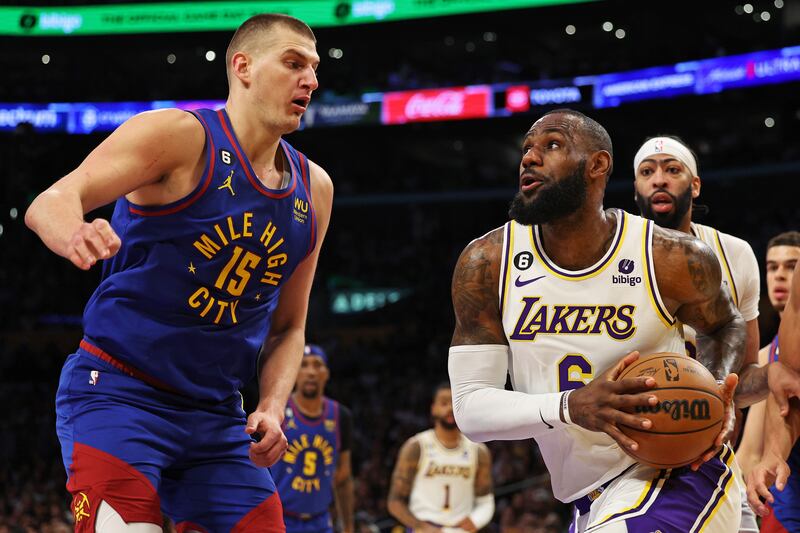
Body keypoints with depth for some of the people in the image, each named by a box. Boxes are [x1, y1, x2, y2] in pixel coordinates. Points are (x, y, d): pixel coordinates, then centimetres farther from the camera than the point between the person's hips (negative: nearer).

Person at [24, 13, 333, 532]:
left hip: (216, 416, 6)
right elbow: (50, 203, -20)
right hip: (117, 392, -6)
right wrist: (75, 235, -44)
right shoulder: (180, 136, -8)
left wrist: (272, 407, -1)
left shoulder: (314, 190, 10)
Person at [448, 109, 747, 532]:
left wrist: (716, 391, -11)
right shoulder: (486, 264, -8)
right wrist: (570, 408, -27)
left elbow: (724, 325, 11)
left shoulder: (671, 259, -13)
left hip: (677, 475, -4)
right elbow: (469, 407, -10)